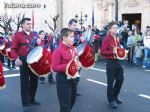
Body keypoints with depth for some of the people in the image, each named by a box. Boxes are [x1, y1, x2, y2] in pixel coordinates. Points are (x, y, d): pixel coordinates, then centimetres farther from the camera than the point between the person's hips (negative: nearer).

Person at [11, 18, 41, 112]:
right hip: (24, 61, -6)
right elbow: (13, 49, -9)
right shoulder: (18, 35, -6)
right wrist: (17, 58, -24)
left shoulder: (34, 34, 10)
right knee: (25, 82, 0)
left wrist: (38, 43, -4)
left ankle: (32, 99, 30)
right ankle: (26, 104, 7)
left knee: (34, 81, 13)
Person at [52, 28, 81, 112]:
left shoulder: (72, 49, 5)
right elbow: (54, 67, -24)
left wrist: (78, 64, 1)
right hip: (63, 80, -8)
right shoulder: (58, 51, -20)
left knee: (72, 101, 23)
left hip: (73, 78, 8)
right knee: (65, 105, 0)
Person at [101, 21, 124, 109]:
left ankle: (115, 96, 32)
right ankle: (111, 100, 15)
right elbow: (102, 52, -17)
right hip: (110, 62, -8)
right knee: (110, 82, 1)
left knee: (120, 79, 13)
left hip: (117, 61, 8)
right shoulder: (107, 39, -13)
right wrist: (112, 52, -25)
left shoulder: (117, 38, 10)